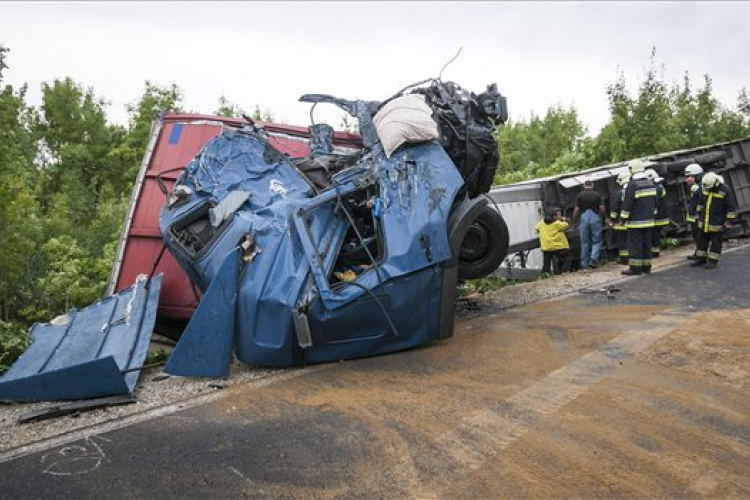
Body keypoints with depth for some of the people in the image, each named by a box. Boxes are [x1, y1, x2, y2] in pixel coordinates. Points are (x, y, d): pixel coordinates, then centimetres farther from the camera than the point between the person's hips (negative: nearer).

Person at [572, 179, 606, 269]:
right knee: (597, 241, 8)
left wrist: (574, 222, 8)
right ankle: (593, 259, -14)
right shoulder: (597, 195, 3)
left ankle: (584, 264, 11)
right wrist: (605, 218, 15)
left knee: (584, 242, 8)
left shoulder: (580, 195, 3)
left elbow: (576, 210, -1)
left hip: (584, 218, 1)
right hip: (595, 218, -1)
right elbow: (602, 209, -2)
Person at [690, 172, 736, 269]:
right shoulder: (704, 188, 1)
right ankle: (701, 259, 24)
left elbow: (730, 207, -11)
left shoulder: (724, 191, -15)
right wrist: (698, 214, 19)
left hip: (717, 223, -6)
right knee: (702, 240, 12)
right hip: (704, 221, 6)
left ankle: (713, 261, 12)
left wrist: (729, 221, -11)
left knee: (715, 242, 3)